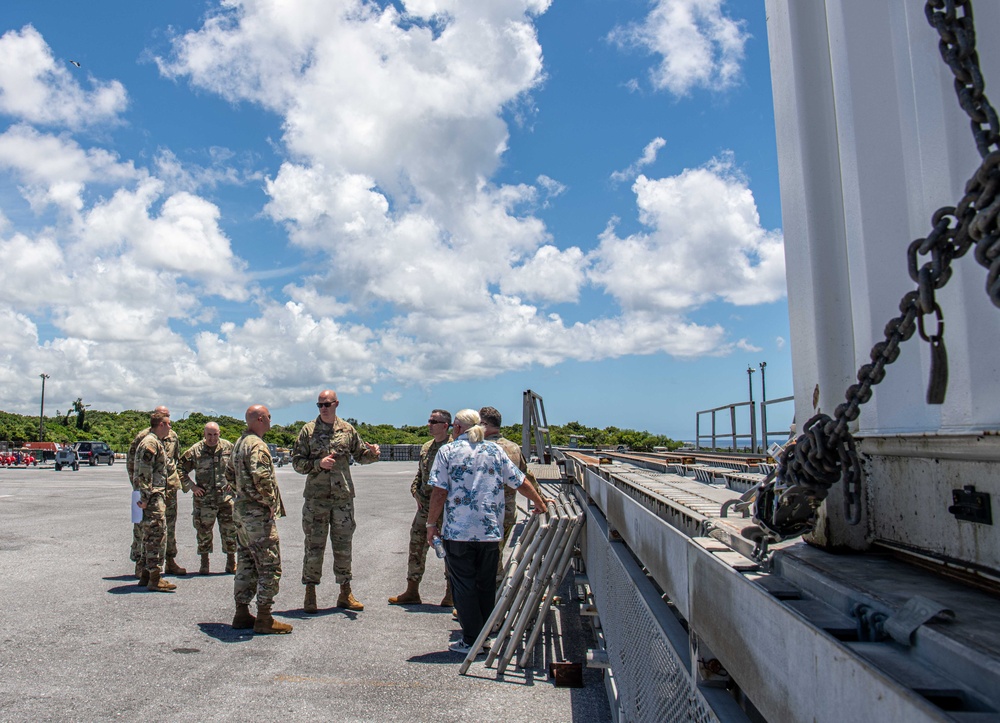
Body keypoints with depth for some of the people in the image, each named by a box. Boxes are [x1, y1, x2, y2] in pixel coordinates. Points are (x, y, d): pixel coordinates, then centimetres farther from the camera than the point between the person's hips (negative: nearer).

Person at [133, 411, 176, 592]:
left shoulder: (155, 442, 19)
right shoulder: (151, 443, -14)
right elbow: (144, 472, -21)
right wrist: (145, 498, -22)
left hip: (155, 496, 11)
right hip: (154, 497, -11)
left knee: (150, 536, 15)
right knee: (157, 537, -9)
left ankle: (145, 575, 23)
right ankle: (154, 580, -6)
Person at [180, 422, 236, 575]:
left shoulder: (228, 447, 2)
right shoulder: (195, 450, -3)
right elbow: (181, 469, 4)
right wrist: (191, 486, -3)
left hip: (226, 496, 1)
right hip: (204, 498, -1)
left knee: (229, 530, 4)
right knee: (204, 531, 6)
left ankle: (231, 562, 17)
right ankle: (205, 563, 21)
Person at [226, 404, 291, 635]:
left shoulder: (239, 443, 14)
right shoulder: (257, 445, -17)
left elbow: (230, 474, 24)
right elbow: (261, 477, -30)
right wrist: (270, 502, -19)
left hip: (241, 510, 10)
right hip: (258, 513, -10)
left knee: (246, 564, 16)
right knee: (269, 565, -3)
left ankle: (242, 614, 22)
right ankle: (264, 619, 2)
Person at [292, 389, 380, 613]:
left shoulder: (347, 430, 7)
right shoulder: (308, 430, -1)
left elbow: (360, 455, 16)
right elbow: (297, 462, -2)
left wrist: (372, 452, -6)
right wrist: (319, 463, -18)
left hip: (343, 496, 3)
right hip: (316, 496, -2)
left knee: (343, 546, 10)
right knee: (314, 546, 2)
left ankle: (345, 593, 21)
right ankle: (310, 594, 15)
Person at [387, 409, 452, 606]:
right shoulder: (426, 447, 13)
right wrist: (416, 493, 7)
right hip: (424, 506, 8)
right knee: (416, 547, 10)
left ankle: (451, 594, 16)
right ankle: (412, 591, 21)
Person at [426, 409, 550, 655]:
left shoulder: (447, 451, -1)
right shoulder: (495, 450, 7)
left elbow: (439, 492, -8)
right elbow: (520, 482, 9)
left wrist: (431, 524, 2)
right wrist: (540, 503, 24)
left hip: (457, 532, -3)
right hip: (490, 532, 3)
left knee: (464, 586, 6)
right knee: (487, 586, 14)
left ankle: (471, 641, 9)